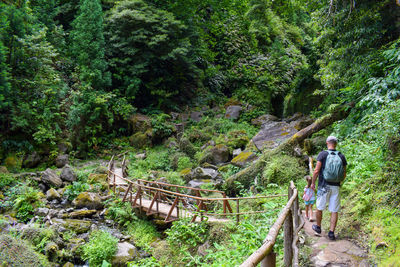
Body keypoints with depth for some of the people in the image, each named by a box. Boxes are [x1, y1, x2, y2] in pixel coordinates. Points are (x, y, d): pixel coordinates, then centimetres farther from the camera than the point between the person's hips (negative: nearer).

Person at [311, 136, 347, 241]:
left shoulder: (322, 154, -9)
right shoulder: (341, 156, 2)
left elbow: (316, 171, -13)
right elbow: (344, 174, 5)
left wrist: (313, 183, 0)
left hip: (324, 186, -2)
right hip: (336, 187, 3)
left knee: (319, 208, 14)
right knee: (334, 211, 7)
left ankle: (318, 227, 29)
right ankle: (331, 232, 3)